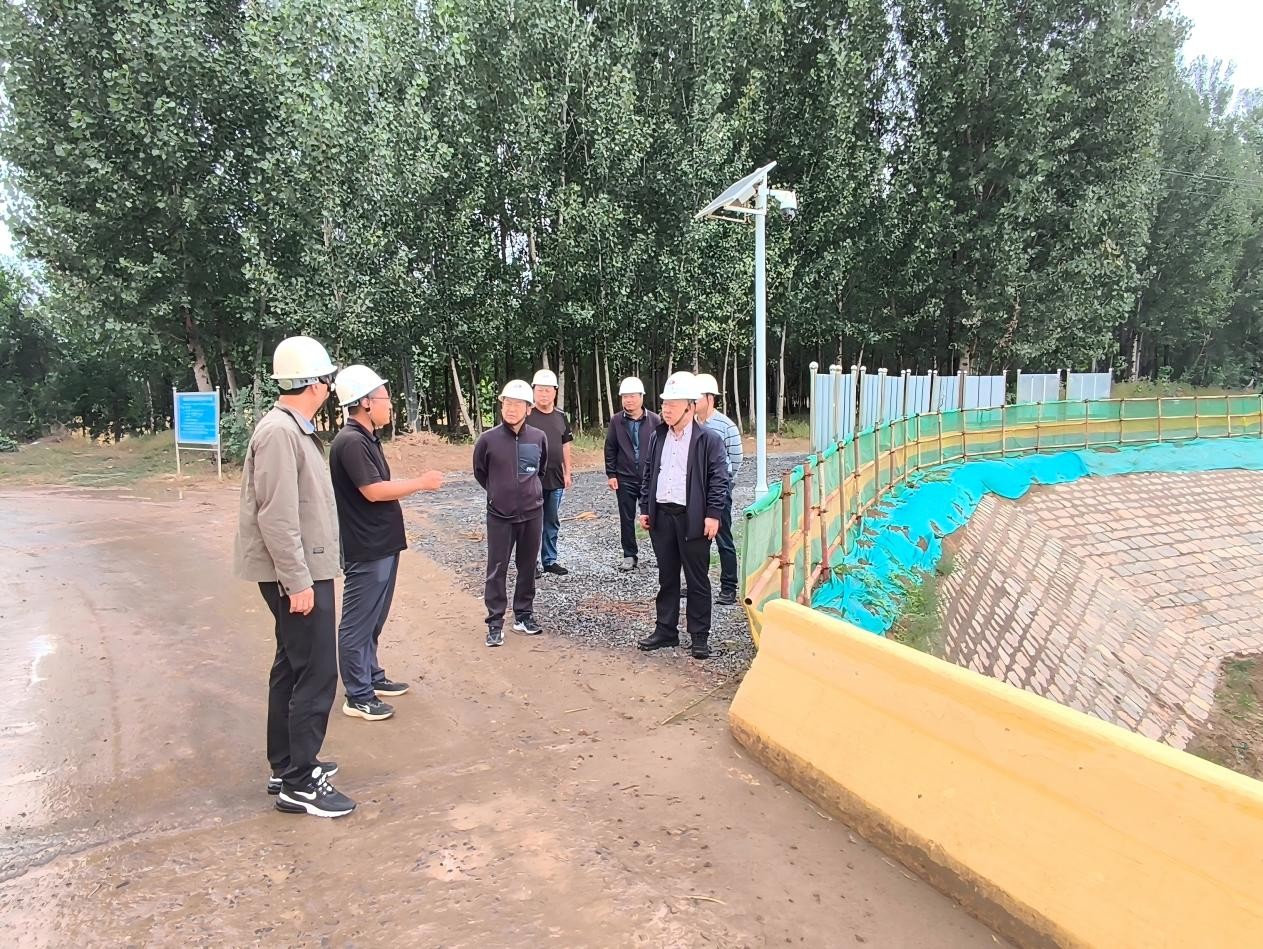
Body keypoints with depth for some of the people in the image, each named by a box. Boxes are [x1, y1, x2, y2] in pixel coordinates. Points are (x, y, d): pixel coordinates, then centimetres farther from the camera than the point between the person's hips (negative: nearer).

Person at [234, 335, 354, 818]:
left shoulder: (294, 428, 12)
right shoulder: (279, 432, -19)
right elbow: (277, 516, -24)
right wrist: (297, 581, -22)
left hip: (306, 568, 11)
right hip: (298, 574, -11)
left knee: (292, 668, 17)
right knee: (316, 674, -5)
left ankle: (287, 766, 29)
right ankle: (299, 783, 5)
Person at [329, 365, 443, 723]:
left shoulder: (366, 438, 12)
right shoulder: (351, 441, -19)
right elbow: (373, 491, -23)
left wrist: (417, 483, 5)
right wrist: (421, 483, -15)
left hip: (381, 544, 10)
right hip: (366, 548, -10)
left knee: (373, 620, 20)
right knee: (358, 623, 1)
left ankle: (372, 676, 33)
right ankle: (358, 696, 9)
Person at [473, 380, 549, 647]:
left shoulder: (539, 437, -4)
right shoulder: (488, 439, -9)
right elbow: (480, 472, 8)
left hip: (532, 514, 2)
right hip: (499, 516, -2)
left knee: (527, 568, 12)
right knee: (497, 570, 3)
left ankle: (524, 615, 27)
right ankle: (495, 623, 13)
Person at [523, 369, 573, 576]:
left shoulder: (561, 416, 9)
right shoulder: (526, 415, -6)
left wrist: (567, 473, 13)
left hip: (556, 480, 5)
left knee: (552, 523, 13)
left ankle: (550, 560, 24)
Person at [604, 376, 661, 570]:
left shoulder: (655, 420, -2)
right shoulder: (616, 421, 2)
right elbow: (610, 450, 4)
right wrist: (611, 474, -2)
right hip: (625, 478, 1)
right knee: (626, 519, 7)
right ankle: (630, 556, 18)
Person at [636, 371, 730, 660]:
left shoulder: (709, 439, -6)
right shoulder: (657, 436, 9)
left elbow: (719, 479, -7)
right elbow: (648, 475, 14)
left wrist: (713, 515, -13)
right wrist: (645, 509, 10)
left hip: (693, 517, -5)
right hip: (661, 516, 5)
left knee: (697, 580, 4)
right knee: (667, 577, 14)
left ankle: (699, 636, 14)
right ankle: (666, 630, 25)